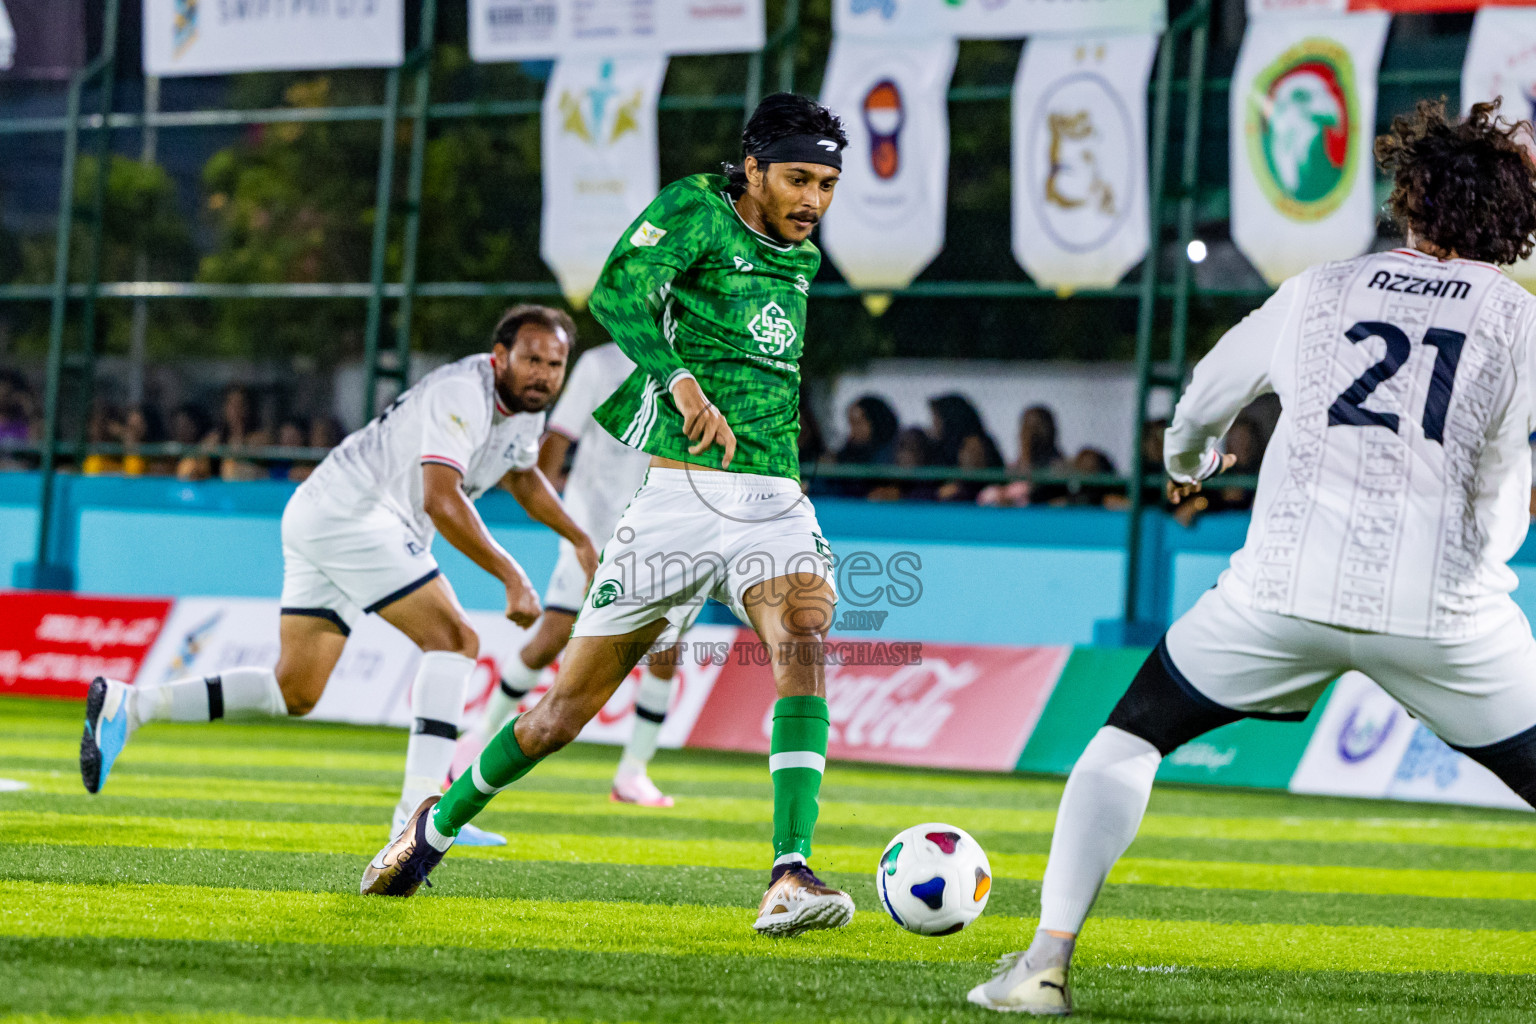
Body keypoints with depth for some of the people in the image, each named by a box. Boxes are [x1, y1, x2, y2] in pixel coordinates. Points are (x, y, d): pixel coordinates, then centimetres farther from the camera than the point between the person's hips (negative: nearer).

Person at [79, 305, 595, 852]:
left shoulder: (524, 408, 13)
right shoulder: (463, 394, -19)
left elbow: (523, 476, 36)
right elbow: (441, 500, -29)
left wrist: (579, 538, 36)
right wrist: (511, 576, -30)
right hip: (351, 514, -10)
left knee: (294, 693, 9)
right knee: (454, 638, -16)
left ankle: (127, 706, 7)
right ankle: (419, 808, -22)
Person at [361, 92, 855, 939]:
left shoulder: (810, 261, 16)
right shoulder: (696, 209, -4)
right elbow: (619, 292, -21)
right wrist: (682, 383, -34)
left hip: (774, 503, 4)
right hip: (678, 490, -4)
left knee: (805, 638, -27)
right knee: (568, 706, 4)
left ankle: (790, 880, -34)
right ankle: (437, 825, 29)